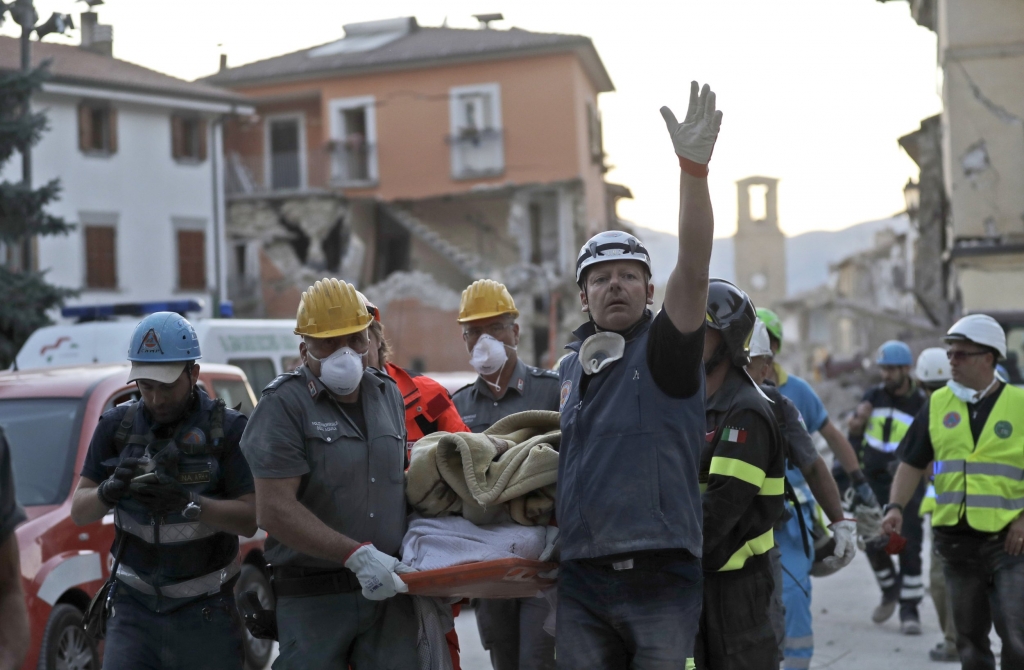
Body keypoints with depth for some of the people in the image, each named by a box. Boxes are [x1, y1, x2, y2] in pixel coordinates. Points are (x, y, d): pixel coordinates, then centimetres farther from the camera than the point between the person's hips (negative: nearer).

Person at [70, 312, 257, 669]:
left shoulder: (227, 428, -8)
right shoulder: (117, 425, 2)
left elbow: (249, 520, -12)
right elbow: (79, 512, 1)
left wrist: (188, 502, -28)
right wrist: (109, 491, -21)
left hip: (204, 612, -2)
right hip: (134, 605, 2)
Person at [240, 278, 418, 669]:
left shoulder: (389, 395, 12)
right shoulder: (285, 406, -8)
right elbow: (274, 510, -17)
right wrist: (356, 555, -20)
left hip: (389, 592, 5)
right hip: (313, 599, -5)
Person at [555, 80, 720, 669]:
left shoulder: (665, 352, -3)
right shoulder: (570, 370, 15)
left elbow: (694, 271, -20)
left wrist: (694, 167, -30)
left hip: (661, 577, -5)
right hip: (580, 579, 5)